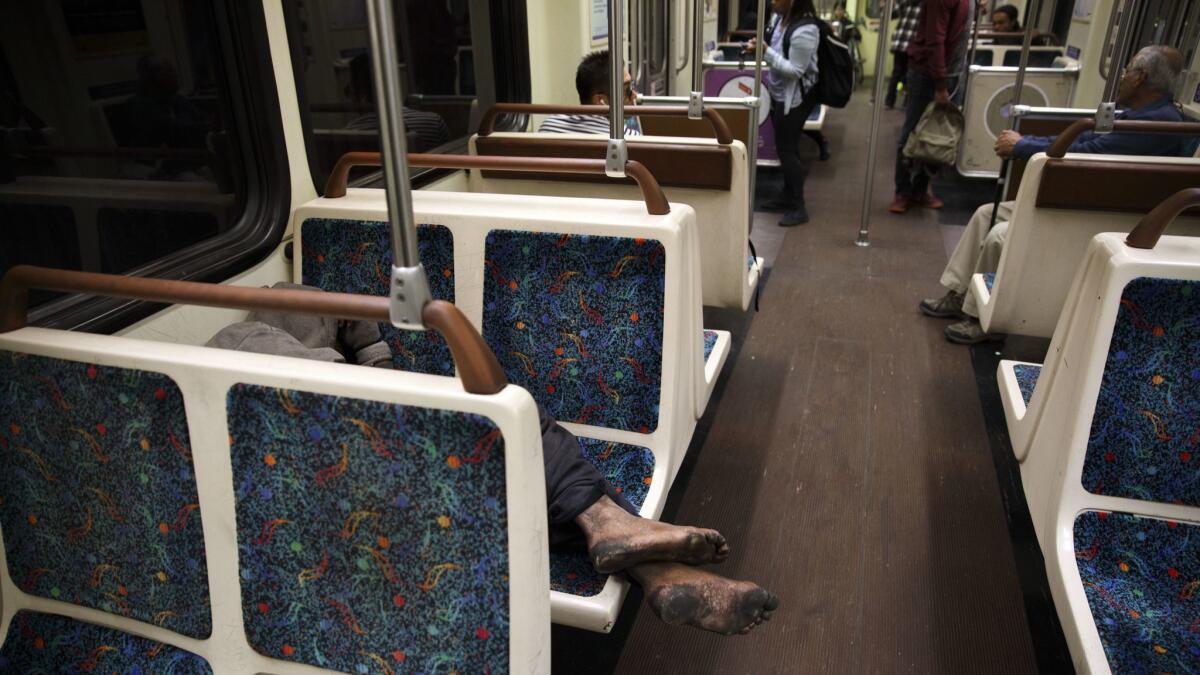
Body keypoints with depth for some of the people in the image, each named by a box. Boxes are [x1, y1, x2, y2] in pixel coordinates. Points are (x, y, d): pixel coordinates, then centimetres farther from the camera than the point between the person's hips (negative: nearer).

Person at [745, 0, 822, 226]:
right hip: (779, 94, 9)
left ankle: (798, 208, 5)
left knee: (787, 150, -5)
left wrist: (765, 52, -28)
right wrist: (758, 47, 2)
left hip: (795, 97, -9)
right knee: (785, 148, 17)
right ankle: (788, 197, 30)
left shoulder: (805, 30, -26)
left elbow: (795, 71, -26)